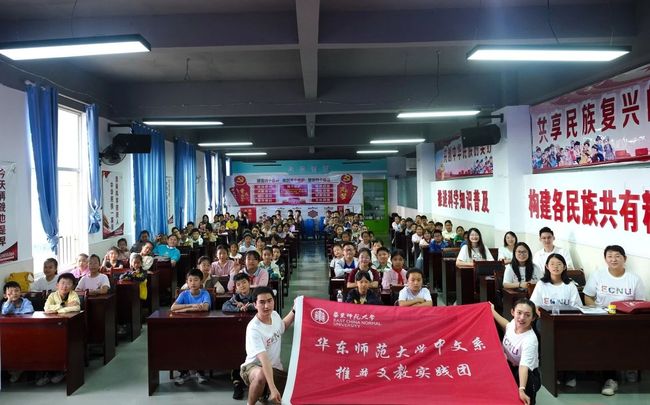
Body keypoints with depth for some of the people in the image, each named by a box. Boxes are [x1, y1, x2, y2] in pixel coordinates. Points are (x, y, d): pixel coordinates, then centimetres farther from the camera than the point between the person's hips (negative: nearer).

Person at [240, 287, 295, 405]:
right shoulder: (254, 329, -28)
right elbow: (264, 360, -37)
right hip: (254, 366, -7)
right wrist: (273, 388, -44)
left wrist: (295, 310, 9)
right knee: (261, 375, -41)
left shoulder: (275, 315, -6)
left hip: (275, 368, 7)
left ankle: (266, 395, 24)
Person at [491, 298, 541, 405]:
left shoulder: (530, 340, -34)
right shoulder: (514, 323, -15)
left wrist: (521, 390, -57)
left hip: (527, 374, -6)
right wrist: (492, 311, 22)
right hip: (509, 367, 6)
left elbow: (524, 366, -44)